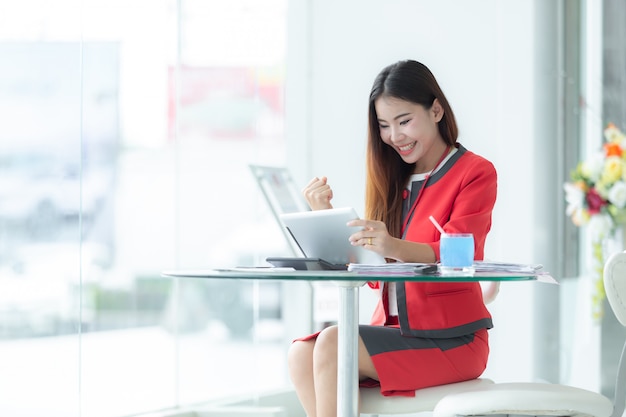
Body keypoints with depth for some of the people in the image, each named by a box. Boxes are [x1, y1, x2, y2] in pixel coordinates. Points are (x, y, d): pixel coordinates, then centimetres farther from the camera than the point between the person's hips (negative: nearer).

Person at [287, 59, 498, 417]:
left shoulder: (475, 173, -3)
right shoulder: (394, 180, 17)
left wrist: (395, 247, -38)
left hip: (451, 339, -6)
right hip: (395, 330, 6)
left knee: (332, 344, -26)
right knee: (302, 353, -20)